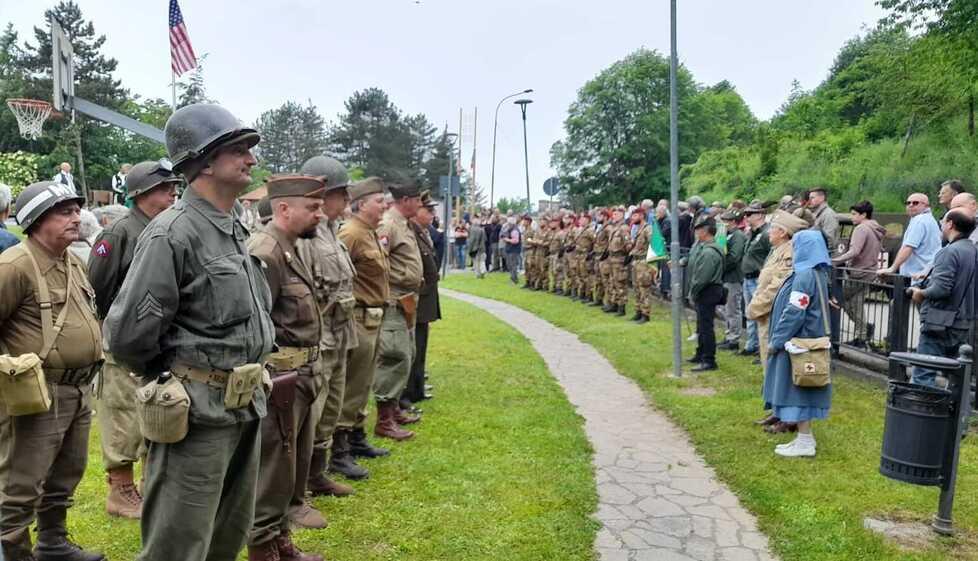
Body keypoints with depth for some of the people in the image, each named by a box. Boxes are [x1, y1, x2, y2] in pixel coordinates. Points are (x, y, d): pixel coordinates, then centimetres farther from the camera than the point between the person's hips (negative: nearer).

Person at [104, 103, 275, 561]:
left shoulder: (237, 228, 9)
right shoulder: (174, 233, -18)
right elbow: (126, 335, -18)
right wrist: (168, 379, -2)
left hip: (246, 405, 8)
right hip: (198, 411, -8)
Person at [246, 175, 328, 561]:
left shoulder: (291, 249, 12)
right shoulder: (265, 252, -19)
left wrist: (307, 368, 17)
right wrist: (270, 374, -17)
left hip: (302, 375, 10)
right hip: (280, 378, -10)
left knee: (293, 466, 20)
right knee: (273, 469, 3)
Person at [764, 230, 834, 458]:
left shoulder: (805, 276, -19)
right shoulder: (817, 273, 12)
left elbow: (794, 313, -21)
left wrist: (776, 340, -14)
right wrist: (777, 337, 19)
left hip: (799, 341, -10)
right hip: (810, 339, 10)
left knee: (798, 389, -3)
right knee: (803, 390, 14)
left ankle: (805, 442, 3)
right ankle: (805, 437, 21)